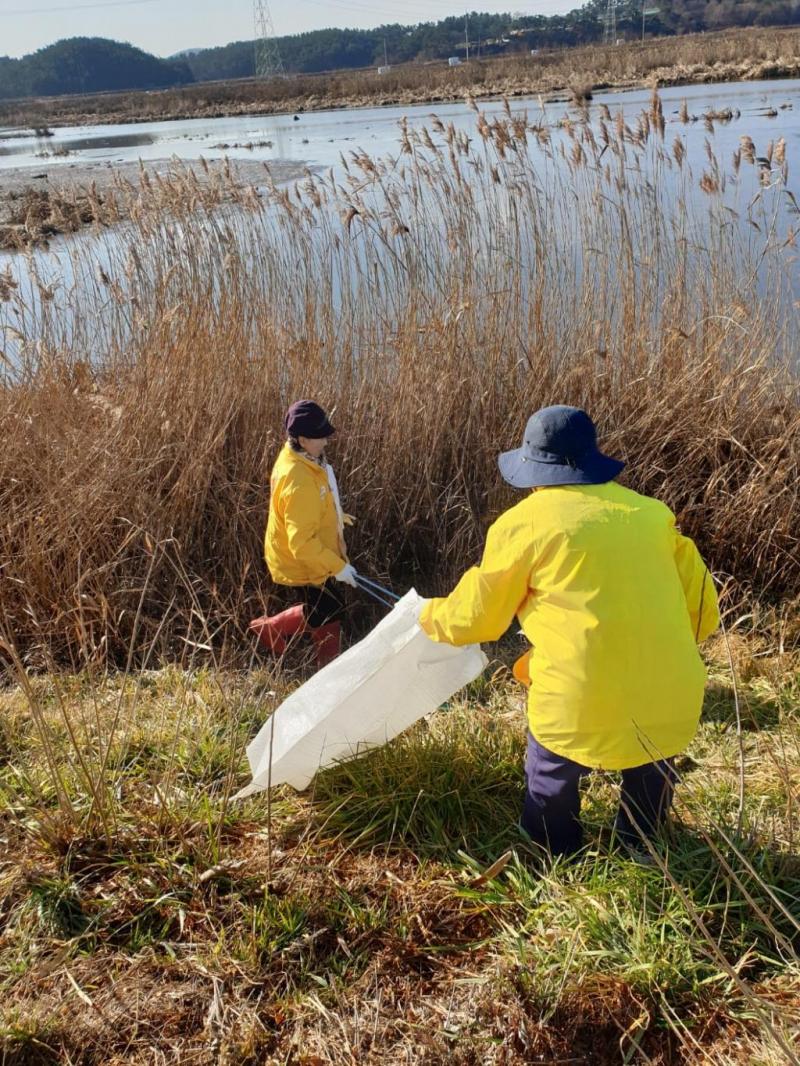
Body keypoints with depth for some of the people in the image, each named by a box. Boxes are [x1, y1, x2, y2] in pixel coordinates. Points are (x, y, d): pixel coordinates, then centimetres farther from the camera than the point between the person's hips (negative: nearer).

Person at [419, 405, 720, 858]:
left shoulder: (523, 523, 1)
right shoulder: (652, 513, 10)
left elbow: (477, 617, 12)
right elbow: (702, 611, 13)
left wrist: (431, 617, 33)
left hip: (583, 703, -3)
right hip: (671, 703, 4)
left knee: (551, 786, 21)